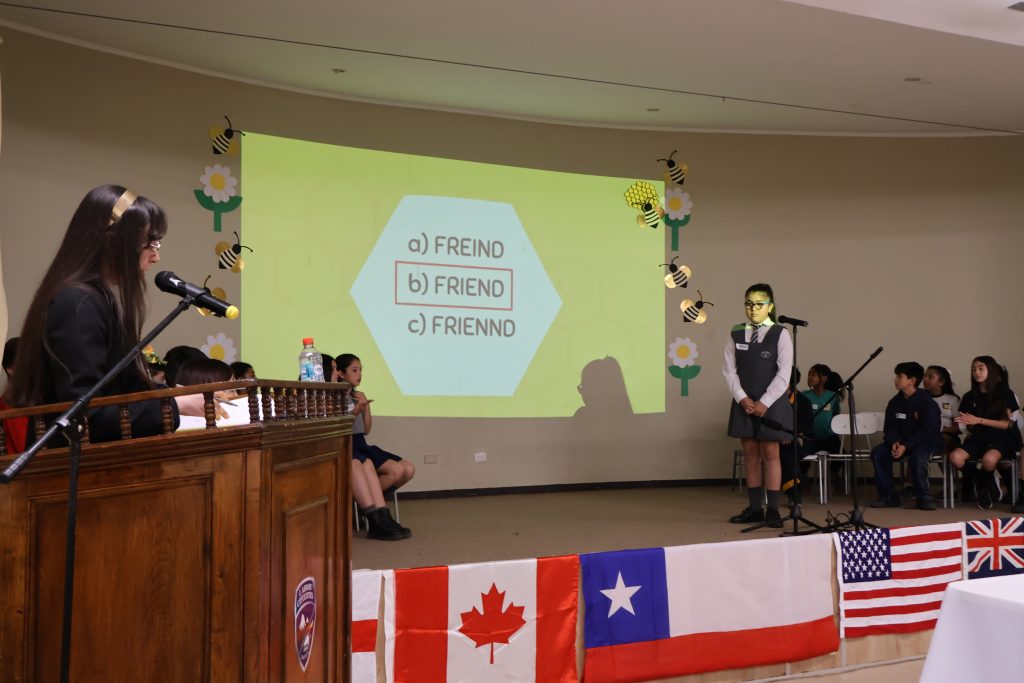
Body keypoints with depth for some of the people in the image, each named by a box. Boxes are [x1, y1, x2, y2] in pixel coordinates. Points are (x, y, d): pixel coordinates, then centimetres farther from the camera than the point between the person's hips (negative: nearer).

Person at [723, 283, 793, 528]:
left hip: (771, 404, -3)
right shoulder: (736, 335, 6)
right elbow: (729, 370, 4)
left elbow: (784, 374, -7)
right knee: (750, 453, 7)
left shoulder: (780, 334, -3)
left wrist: (764, 402, -12)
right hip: (744, 403, 3)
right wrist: (743, 399, -8)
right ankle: (754, 508, 14)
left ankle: (773, 510, 4)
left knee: (770, 454, -2)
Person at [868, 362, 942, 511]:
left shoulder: (926, 401, -14)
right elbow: (889, 428, 4)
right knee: (878, 452, -17)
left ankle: (923, 497, -19)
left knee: (917, 455, -38)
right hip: (902, 442, 6)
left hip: (927, 442, -6)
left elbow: (928, 431, -20)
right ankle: (888, 495, -10)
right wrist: (894, 443, -18)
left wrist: (906, 447, -28)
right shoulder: (895, 402, 3)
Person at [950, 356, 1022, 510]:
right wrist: (966, 424, -11)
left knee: (989, 459, -39)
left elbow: (1007, 424, -3)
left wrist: (979, 420, -13)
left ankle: (982, 486, -5)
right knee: (955, 457, -30)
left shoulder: (1005, 394, 1)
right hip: (978, 438, 3)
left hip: (1001, 439, -3)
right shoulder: (970, 397, 11)